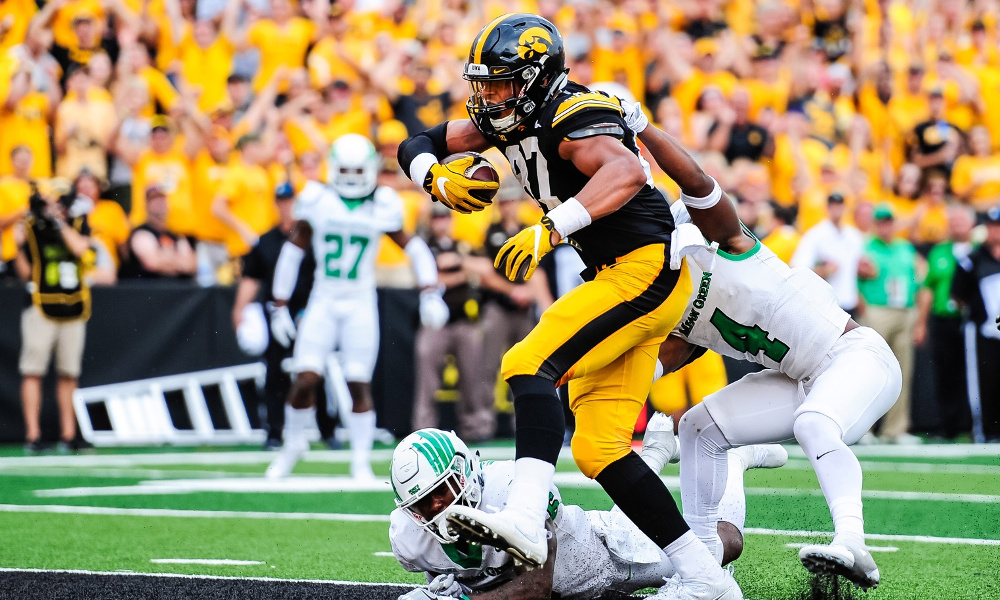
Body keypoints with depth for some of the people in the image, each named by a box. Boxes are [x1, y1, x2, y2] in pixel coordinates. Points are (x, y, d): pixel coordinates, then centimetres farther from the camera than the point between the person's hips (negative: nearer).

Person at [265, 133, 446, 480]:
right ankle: (293, 443, 15)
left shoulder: (381, 205, -1)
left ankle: (360, 462, 8)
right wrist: (279, 306, 5)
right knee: (306, 379, -9)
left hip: (361, 306, 0)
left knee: (358, 384, -4)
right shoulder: (317, 201, -1)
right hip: (323, 303, 0)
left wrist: (430, 293, -5)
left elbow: (413, 248, 6)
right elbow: (292, 252, 6)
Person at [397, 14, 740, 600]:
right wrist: (439, 179, -8)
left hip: (647, 269, -10)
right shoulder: (511, 118, 10)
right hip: (620, 281, 10)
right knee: (599, 450, 5)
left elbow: (626, 173, -38)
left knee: (530, 365, -25)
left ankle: (525, 520, -38)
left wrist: (551, 228, -47)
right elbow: (418, 147, 14)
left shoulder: (573, 116, -18)